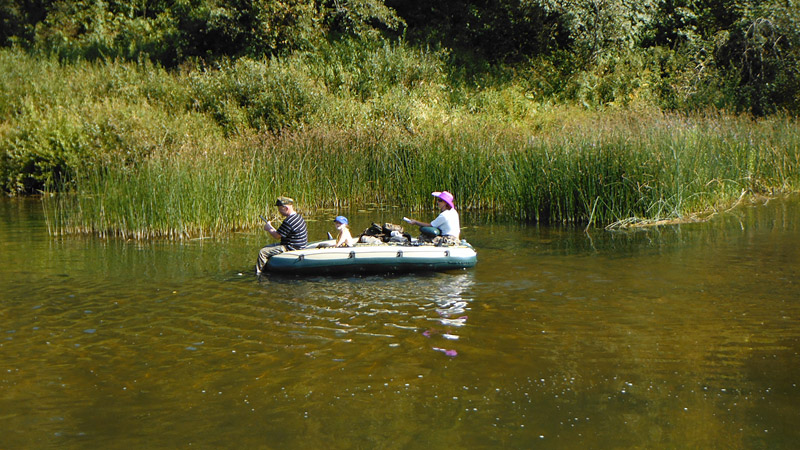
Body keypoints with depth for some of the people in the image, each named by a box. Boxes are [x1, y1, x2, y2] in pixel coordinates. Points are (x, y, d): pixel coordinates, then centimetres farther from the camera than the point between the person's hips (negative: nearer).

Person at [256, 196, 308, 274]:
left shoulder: (288, 222, -26)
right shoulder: (298, 216, 7)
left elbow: (277, 236, -18)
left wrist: (269, 228, 0)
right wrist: (271, 228, 13)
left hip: (290, 249, -11)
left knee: (262, 252, -11)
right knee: (266, 247, 24)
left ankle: (257, 273, 0)